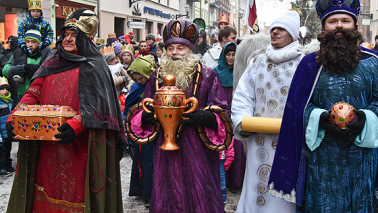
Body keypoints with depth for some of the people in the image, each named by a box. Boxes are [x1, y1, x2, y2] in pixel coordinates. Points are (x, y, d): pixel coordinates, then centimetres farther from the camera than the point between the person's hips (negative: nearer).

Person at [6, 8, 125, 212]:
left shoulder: (93, 67, -4)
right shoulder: (51, 63, 13)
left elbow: (96, 105, -15)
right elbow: (33, 94, 7)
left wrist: (75, 125, -30)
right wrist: (13, 117, -9)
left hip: (80, 146, -5)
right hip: (48, 144, 5)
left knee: (75, 191, 1)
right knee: (47, 189, 12)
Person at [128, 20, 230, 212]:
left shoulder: (207, 75, 1)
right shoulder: (157, 76, 10)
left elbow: (222, 112, -1)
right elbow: (142, 111, 15)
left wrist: (204, 117, -21)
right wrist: (147, 116, -8)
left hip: (198, 149, -2)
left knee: (199, 196, 4)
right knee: (168, 196, 10)